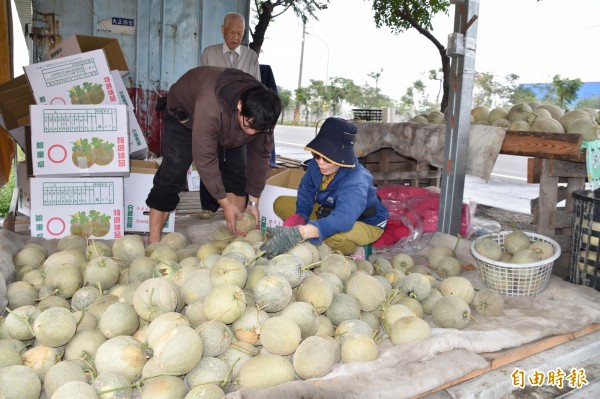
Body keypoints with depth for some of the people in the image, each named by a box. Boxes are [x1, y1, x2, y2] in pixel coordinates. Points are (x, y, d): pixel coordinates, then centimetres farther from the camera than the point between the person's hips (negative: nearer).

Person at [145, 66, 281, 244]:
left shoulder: (263, 112, -28)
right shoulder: (210, 107, -45)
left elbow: (260, 155, -17)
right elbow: (205, 159, -38)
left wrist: (253, 202, -15)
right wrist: (225, 203, -32)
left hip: (228, 120, 5)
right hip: (185, 113, -5)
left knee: (236, 172, -6)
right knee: (172, 175, -15)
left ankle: (237, 234, 1)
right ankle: (153, 242, -10)